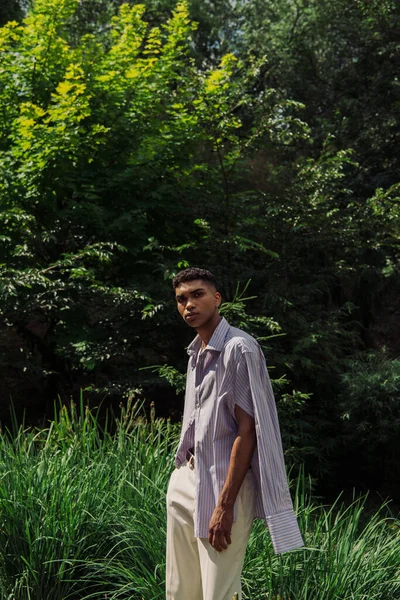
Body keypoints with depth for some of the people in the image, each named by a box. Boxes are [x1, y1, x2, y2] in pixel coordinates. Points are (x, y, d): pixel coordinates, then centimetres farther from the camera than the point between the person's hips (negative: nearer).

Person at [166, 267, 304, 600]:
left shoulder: (239, 348, -13)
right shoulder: (196, 352, 13)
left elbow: (246, 431, -16)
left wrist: (225, 505, -19)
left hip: (225, 485, -8)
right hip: (186, 481, 8)